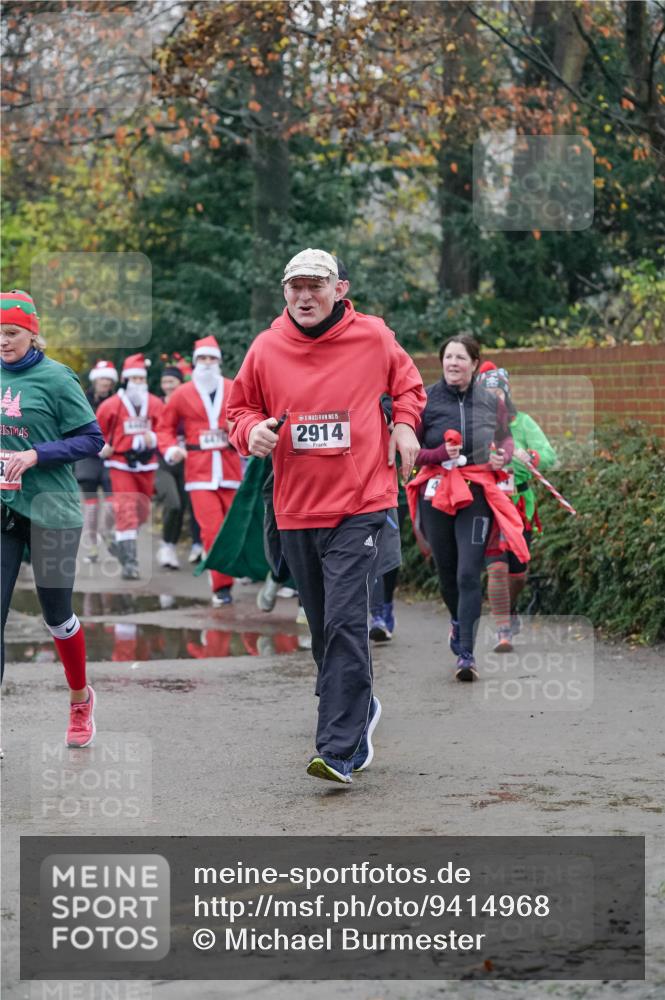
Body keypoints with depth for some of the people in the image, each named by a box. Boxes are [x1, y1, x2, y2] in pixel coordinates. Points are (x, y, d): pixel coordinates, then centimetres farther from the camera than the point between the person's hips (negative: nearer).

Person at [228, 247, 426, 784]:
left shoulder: (373, 336, -1)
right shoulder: (266, 348, 2)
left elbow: (408, 382, 18)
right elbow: (240, 407, 14)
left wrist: (404, 424, 1)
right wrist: (252, 430, -7)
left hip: (359, 504, -4)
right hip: (295, 509, 4)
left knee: (345, 623, -15)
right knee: (323, 629, 14)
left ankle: (339, 750, -16)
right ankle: (361, 709, 38)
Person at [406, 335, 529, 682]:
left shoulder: (491, 402, 4)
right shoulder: (426, 399, -3)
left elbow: (505, 438, 21)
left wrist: (503, 456, -1)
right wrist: (439, 454, -19)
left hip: (477, 494, 0)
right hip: (436, 493, 1)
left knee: (469, 574, -11)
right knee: (446, 571, 13)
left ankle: (466, 653, -10)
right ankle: (458, 620, 45)